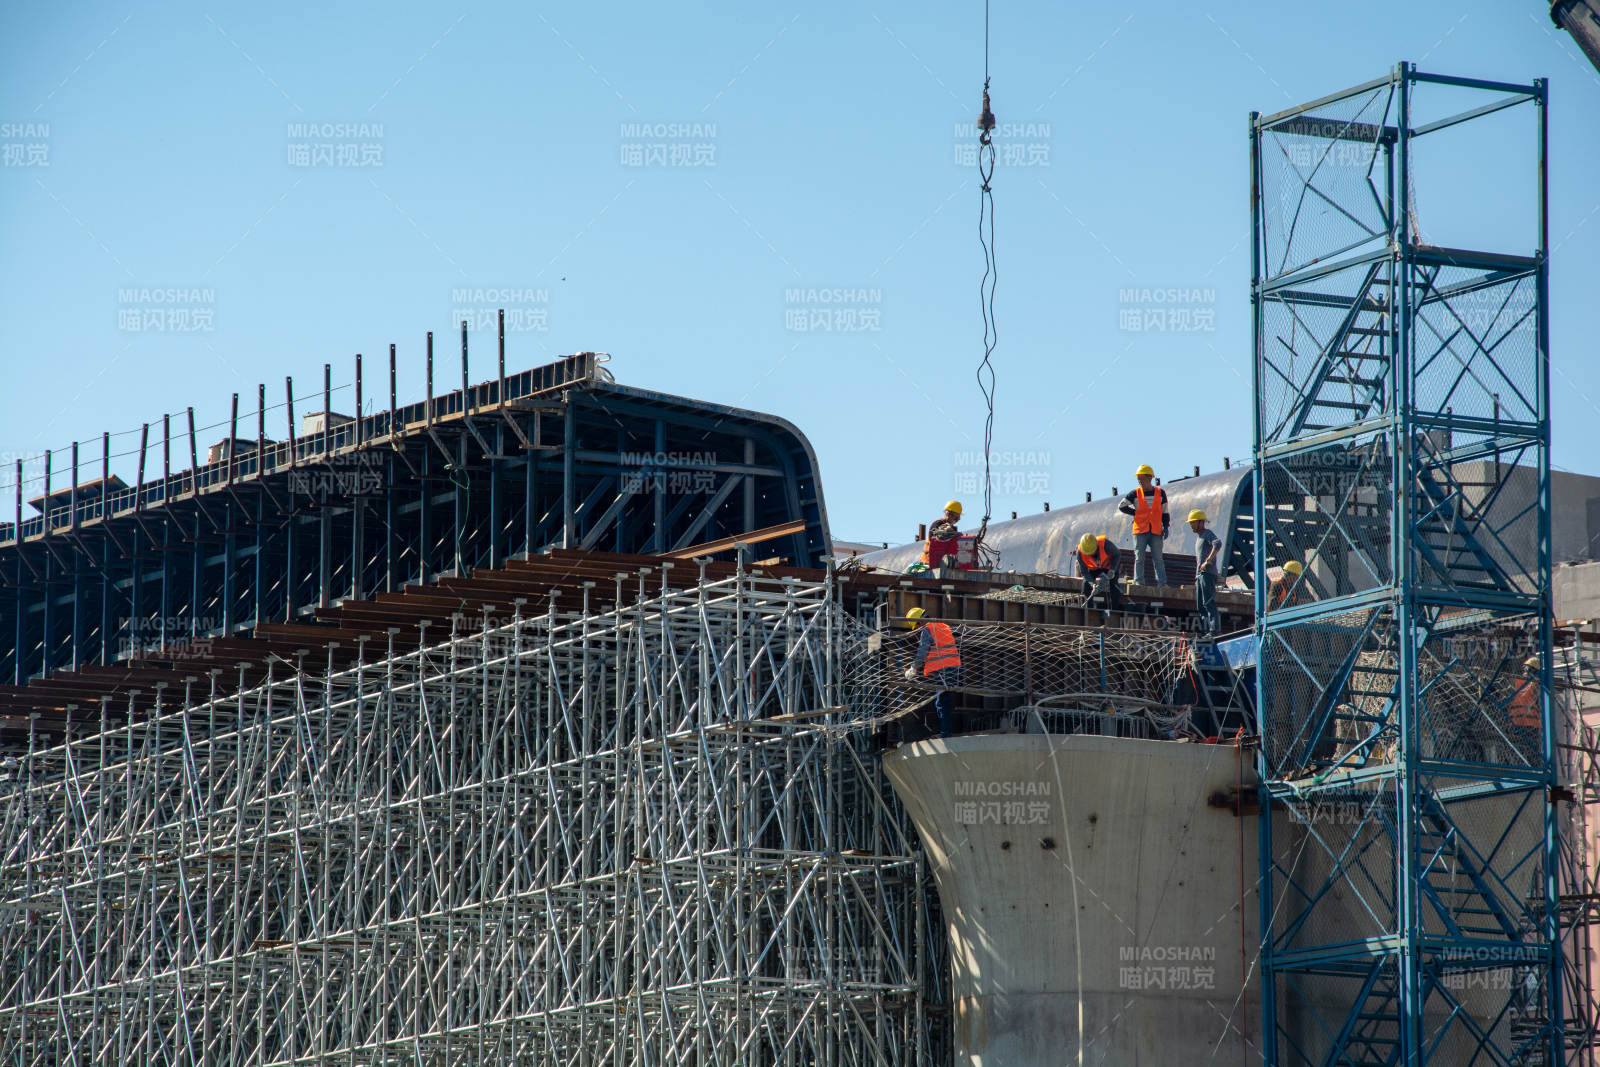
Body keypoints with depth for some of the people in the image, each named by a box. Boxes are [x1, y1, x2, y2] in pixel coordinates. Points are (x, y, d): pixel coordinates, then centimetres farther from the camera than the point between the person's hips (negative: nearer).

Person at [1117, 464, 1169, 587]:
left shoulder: (1160, 493, 7)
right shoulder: (1135, 494, 4)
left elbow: (1164, 512, 12)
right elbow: (1122, 506, 8)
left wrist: (1166, 527, 2)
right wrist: (1137, 513, 3)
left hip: (1156, 531, 0)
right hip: (1140, 531, 0)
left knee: (1158, 558, -1)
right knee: (1139, 558, -3)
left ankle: (1162, 582, -2)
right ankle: (1138, 581, -3)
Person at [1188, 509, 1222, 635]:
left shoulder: (1207, 534, -5)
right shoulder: (1198, 537, 23)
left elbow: (1218, 544, -27)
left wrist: (1208, 561, -28)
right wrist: (1197, 577, 23)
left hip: (1208, 573, -10)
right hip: (1200, 575, 10)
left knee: (1209, 602, -17)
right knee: (1200, 606, 9)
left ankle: (1214, 628, -22)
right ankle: (1205, 630, 11)